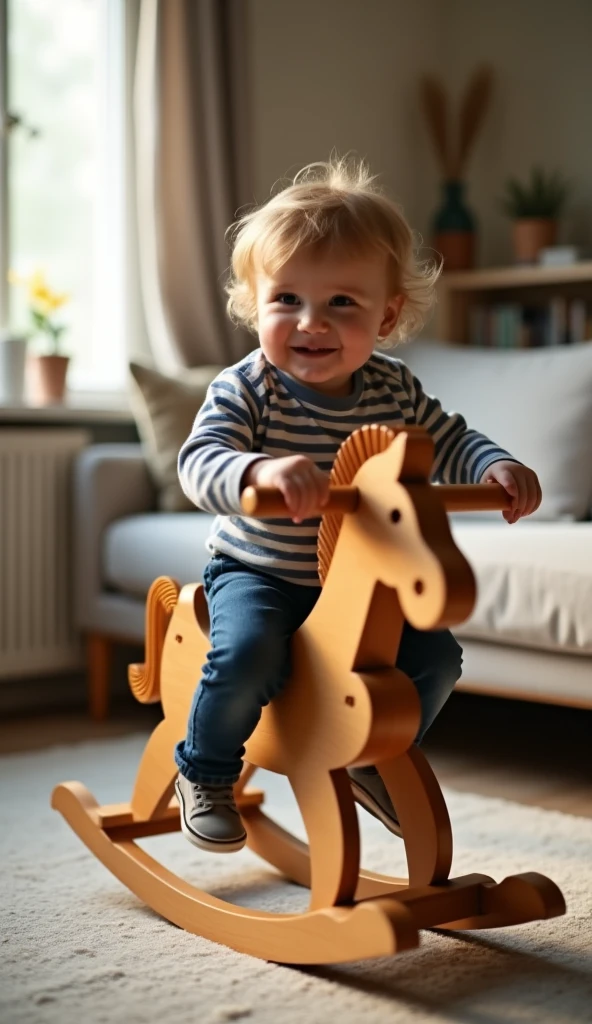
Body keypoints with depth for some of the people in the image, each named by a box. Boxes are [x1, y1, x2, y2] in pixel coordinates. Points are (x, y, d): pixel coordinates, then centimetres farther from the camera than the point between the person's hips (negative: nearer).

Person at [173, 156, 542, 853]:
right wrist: (261, 472, -56)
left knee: (436, 658, -4)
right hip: (257, 574, -5)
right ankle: (205, 770, -3)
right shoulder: (246, 390, -20)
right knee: (249, 652, -32)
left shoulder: (394, 391, -5)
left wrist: (497, 468, -19)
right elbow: (199, 462, -33)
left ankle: (372, 759, 25)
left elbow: (450, 444, 4)